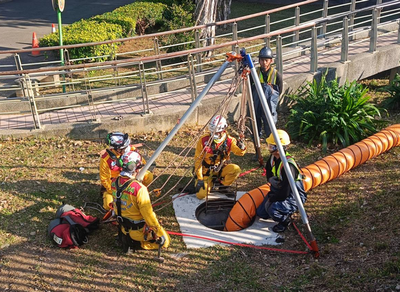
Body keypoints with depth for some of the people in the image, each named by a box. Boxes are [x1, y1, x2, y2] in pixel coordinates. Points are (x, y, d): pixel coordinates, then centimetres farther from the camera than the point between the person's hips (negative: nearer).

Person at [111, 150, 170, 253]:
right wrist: (160, 231, -13)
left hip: (122, 227, 8)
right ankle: (136, 243, 1)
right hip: (138, 230, -8)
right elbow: (148, 215, -25)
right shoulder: (139, 188, -32)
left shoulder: (114, 182, -10)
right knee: (165, 240, 12)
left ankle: (125, 238, 17)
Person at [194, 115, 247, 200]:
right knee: (201, 195, -18)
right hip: (207, 171, -1)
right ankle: (210, 183, 17)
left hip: (221, 169, 1)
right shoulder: (204, 140, -15)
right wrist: (199, 179, -13)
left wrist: (241, 146, -45)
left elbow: (240, 152, -20)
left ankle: (222, 184, -1)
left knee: (236, 169, -30)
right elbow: (198, 159, -10)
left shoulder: (229, 140, -10)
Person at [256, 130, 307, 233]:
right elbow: (269, 175, 11)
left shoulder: (288, 165, -33)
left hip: (294, 197, -9)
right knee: (261, 212, 6)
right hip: (278, 190, 9)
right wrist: (273, 180, -11)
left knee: (273, 210, -33)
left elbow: (285, 193, -31)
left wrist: (271, 199, -18)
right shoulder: (273, 157, -5)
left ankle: (286, 220, -3)